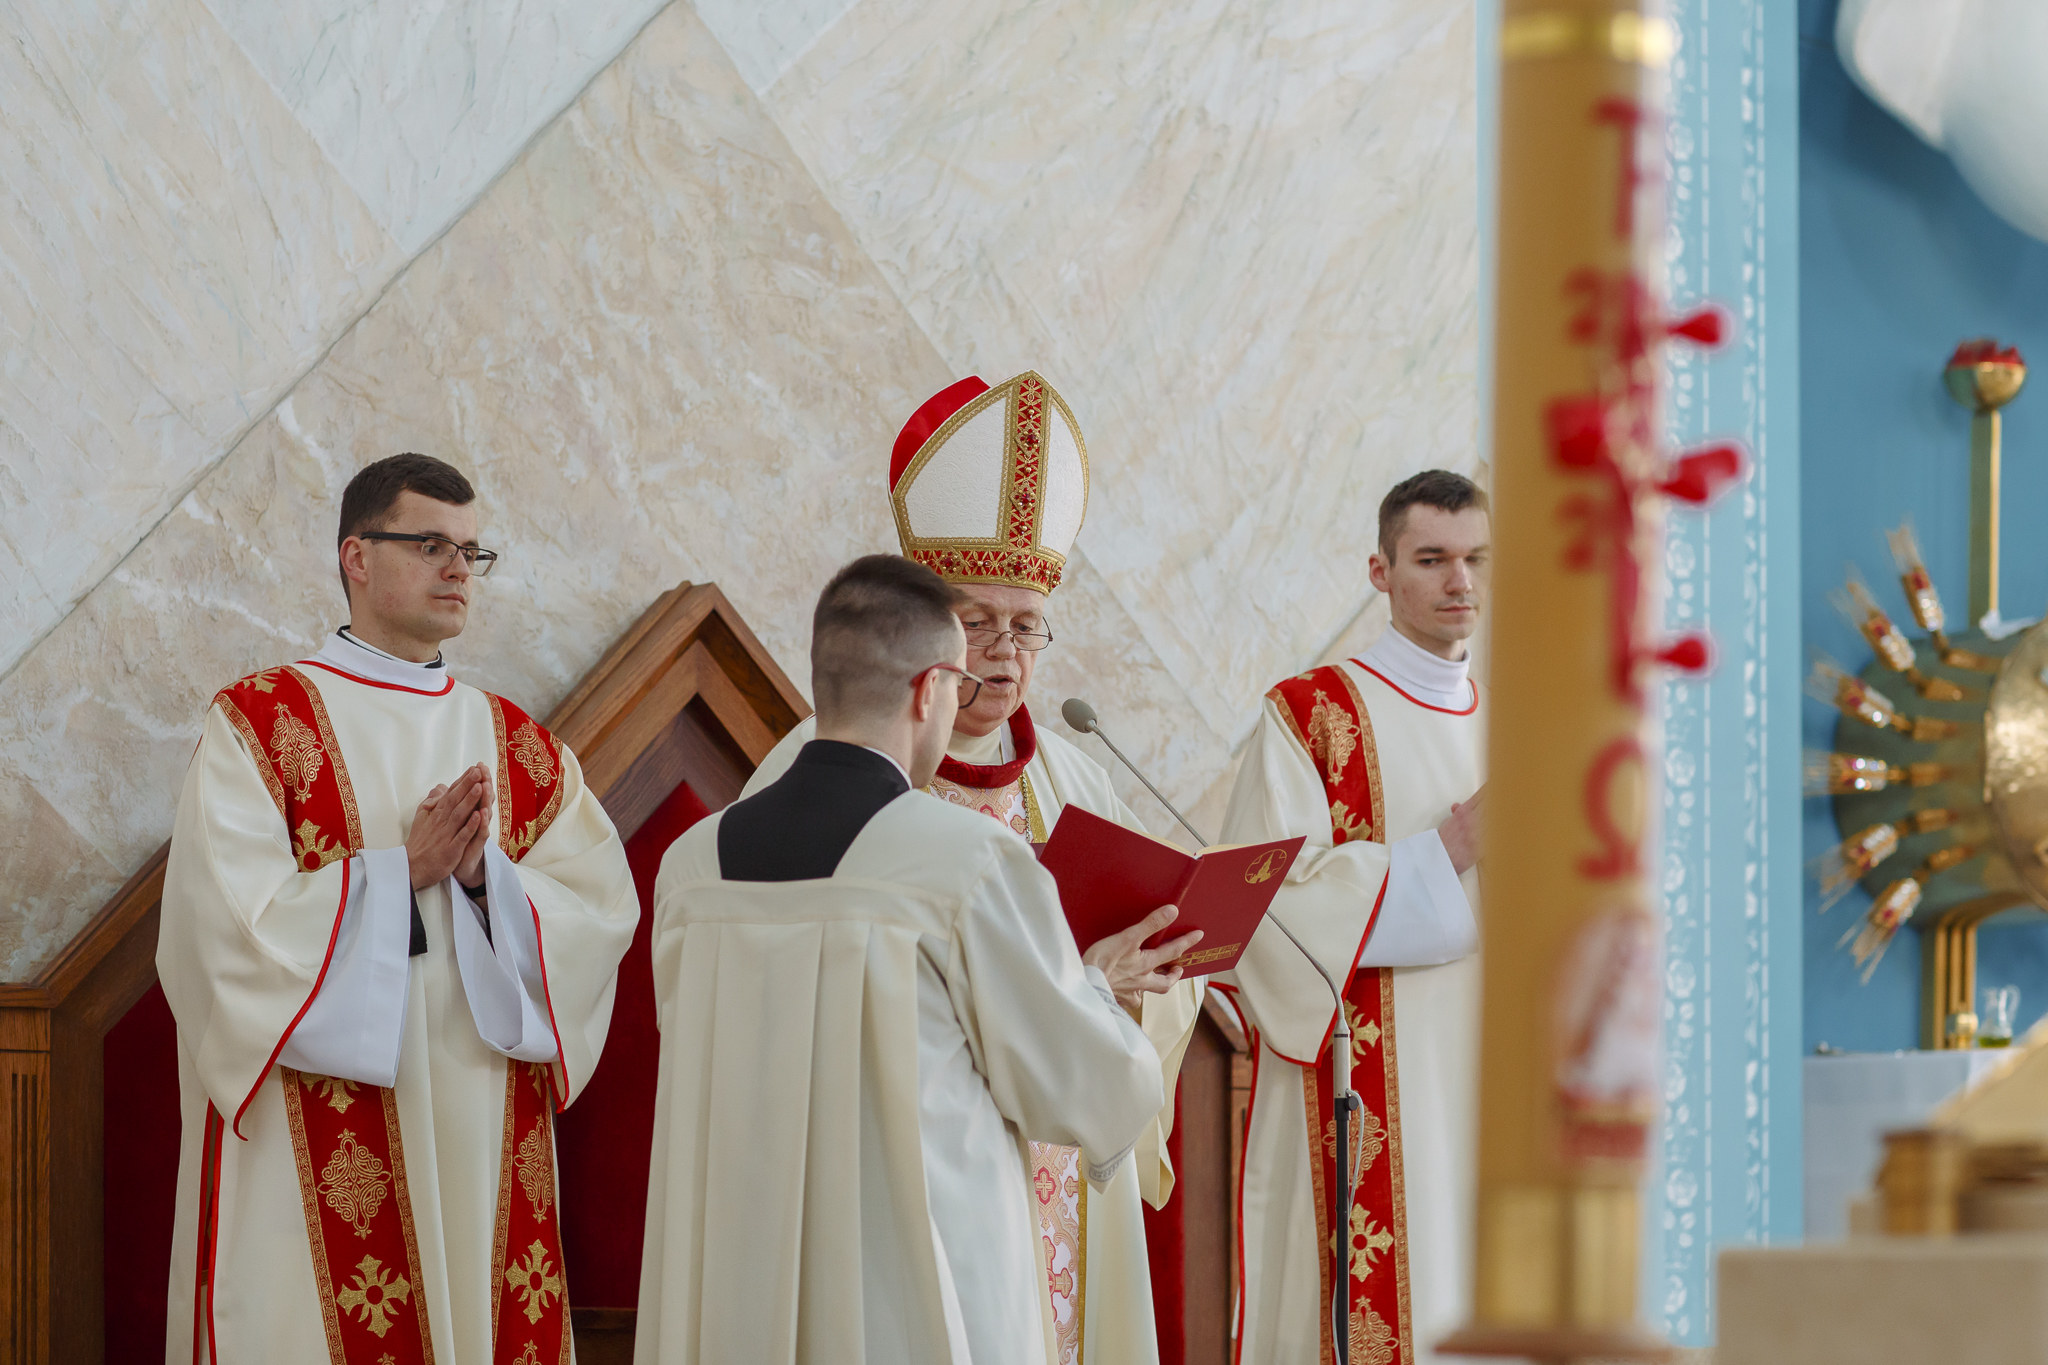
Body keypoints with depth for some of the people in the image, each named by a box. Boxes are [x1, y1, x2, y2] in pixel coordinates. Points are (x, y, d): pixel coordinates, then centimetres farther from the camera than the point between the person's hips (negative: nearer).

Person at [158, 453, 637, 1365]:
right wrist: (404, 869, -13)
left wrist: (483, 872, -14)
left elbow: (602, 910, 2)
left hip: (483, 1142, 4)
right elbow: (238, 921, -12)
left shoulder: (521, 748, 14)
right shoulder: (258, 724, 0)